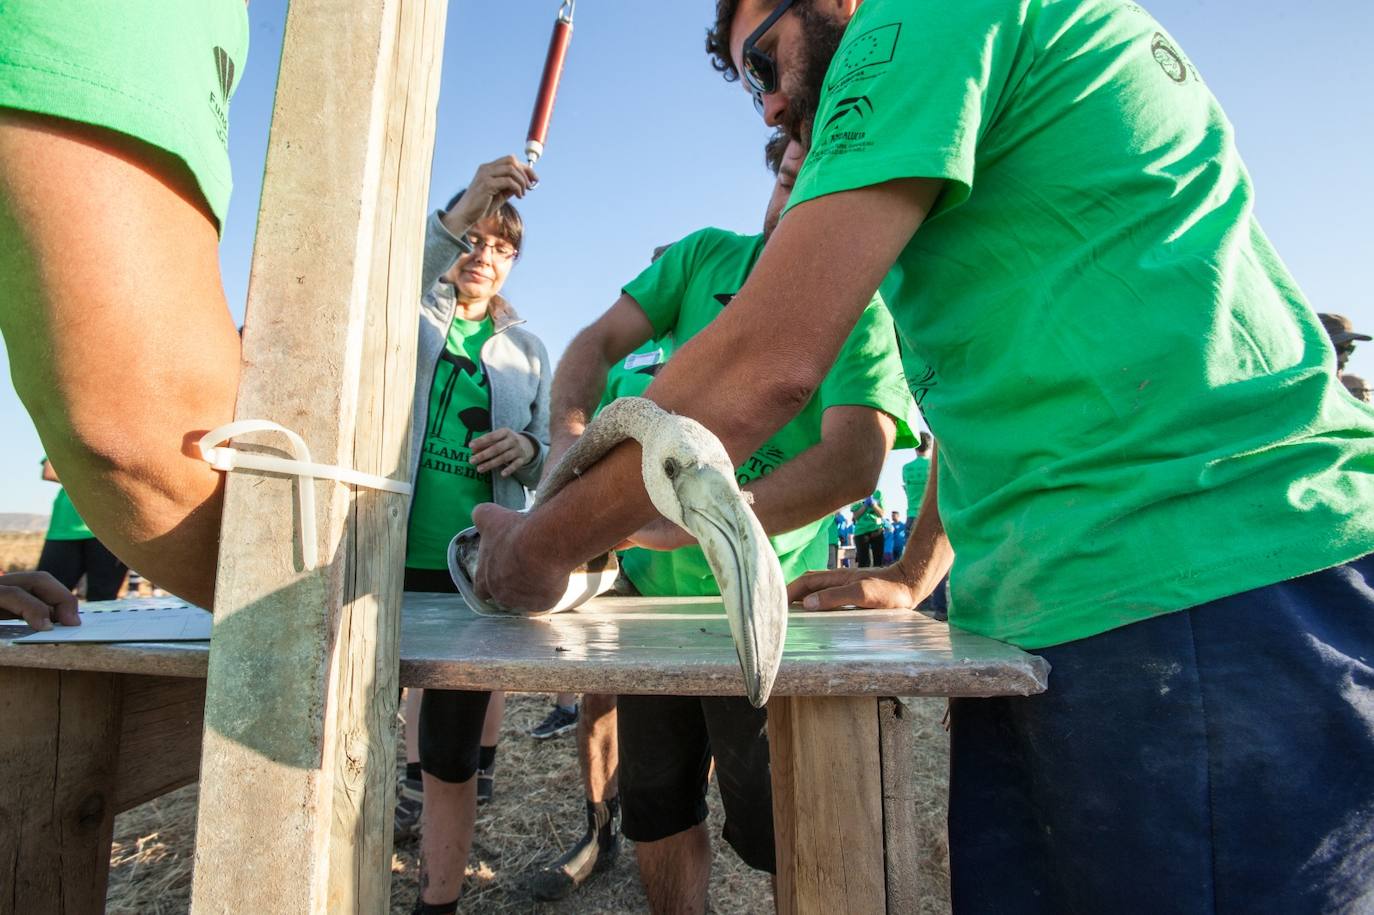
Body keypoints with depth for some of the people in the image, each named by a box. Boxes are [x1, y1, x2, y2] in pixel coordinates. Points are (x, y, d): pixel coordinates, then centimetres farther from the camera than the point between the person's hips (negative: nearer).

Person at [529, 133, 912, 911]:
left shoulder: (865, 314, -12)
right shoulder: (706, 255, 2)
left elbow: (853, 463, -26)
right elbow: (600, 342, 0)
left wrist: (671, 524, -35)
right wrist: (568, 436, -21)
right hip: (650, 586, 5)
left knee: (780, 835, 10)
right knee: (658, 812, 19)